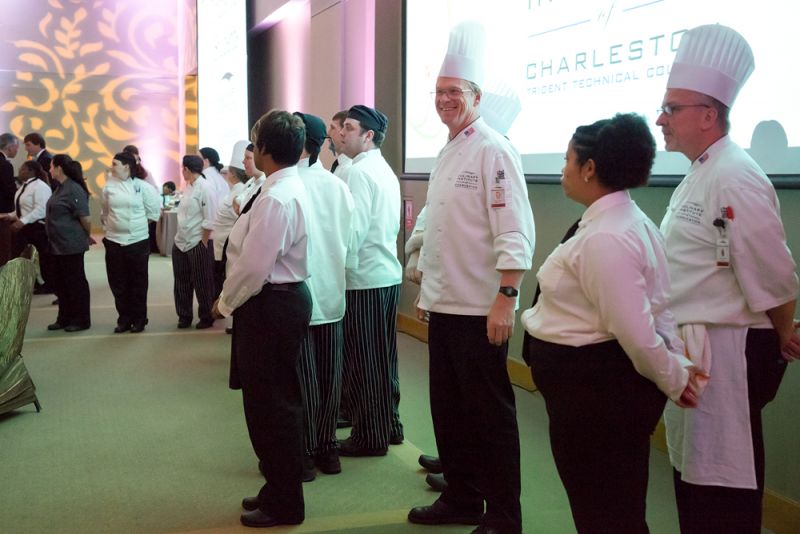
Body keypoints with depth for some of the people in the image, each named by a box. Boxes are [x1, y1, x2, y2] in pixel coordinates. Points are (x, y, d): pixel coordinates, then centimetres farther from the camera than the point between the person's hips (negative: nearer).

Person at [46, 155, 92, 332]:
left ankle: (81, 320, 11)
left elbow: (85, 219, -18)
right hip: (58, 245, 9)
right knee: (61, 283, 14)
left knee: (76, 282, 1)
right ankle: (65, 318, 24)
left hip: (72, 245, -9)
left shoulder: (74, 190, -18)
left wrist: (87, 237, -5)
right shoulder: (60, 188, 10)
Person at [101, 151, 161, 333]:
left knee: (138, 283, 7)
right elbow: (104, 211, 14)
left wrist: (141, 223, 5)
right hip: (114, 241, 3)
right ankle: (124, 319, 20)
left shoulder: (142, 186, -7)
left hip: (138, 240, -3)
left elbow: (154, 209, 1)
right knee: (118, 284, 8)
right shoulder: (109, 186, 2)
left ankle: (139, 319, 19)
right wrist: (109, 225, 8)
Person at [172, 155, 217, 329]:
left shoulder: (204, 187, -14)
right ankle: (184, 316, 26)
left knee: (202, 284, 5)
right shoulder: (189, 187, 11)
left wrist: (204, 244, -15)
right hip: (181, 243, 8)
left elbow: (210, 219, -16)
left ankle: (206, 318, 19)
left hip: (198, 243, -8)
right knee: (182, 283, 13)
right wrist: (179, 236, 11)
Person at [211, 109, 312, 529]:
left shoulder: (275, 198, -22)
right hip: (285, 296, 11)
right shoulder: (291, 187, 12)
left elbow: (253, 265, -22)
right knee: (274, 400, 19)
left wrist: (226, 302, -9)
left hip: (271, 306, -11)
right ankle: (279, 490, 32)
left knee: (271, 404, 0)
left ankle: (284, 505, 14)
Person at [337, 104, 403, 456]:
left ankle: (369, 437, 10)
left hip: (363, 278, -9)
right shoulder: (385, 171, 13)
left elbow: (353, 231, -19)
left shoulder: (359, 172, -14)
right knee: (382, 357, 16)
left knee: (362, 361, 1)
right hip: (388, 273, 9)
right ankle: (389, 426, 26)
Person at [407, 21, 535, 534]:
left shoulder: (493, 150, -12)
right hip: (444, 305, 9)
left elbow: (515, 234, -18)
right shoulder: (448, 153, 15)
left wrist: (506, 298, -23)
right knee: (448, 408, 16)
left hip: (480, 309, -9)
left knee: (491, 414, 1)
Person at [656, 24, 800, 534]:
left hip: (723, 352, -10)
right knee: (693, 468, 20)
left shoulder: (734, 177, -20)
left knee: (723, 484, 1)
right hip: (691, 347, 10)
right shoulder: (700, 174, 13)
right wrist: (679, 348, 18)